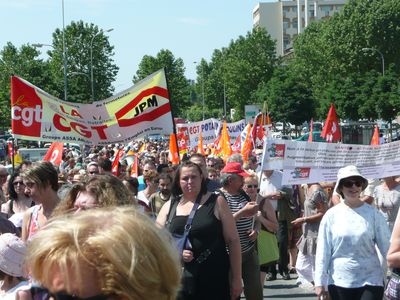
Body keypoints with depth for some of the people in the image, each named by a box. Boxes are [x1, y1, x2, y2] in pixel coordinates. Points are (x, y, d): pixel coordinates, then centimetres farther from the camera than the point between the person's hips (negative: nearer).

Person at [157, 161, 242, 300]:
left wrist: (236, 278, -4)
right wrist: (176, 252, -10)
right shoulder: (169, 206, 8)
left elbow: (233, 241, -1)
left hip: (214, 280, -2)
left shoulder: (216, 202, 1)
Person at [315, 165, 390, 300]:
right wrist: (320, 282, -3)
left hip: (370, 280, 0)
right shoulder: (331, 215, -1)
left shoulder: (373, 213, -1)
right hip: (339, 281, 1)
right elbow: (323, 250, 0)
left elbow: (387, 246, 1)